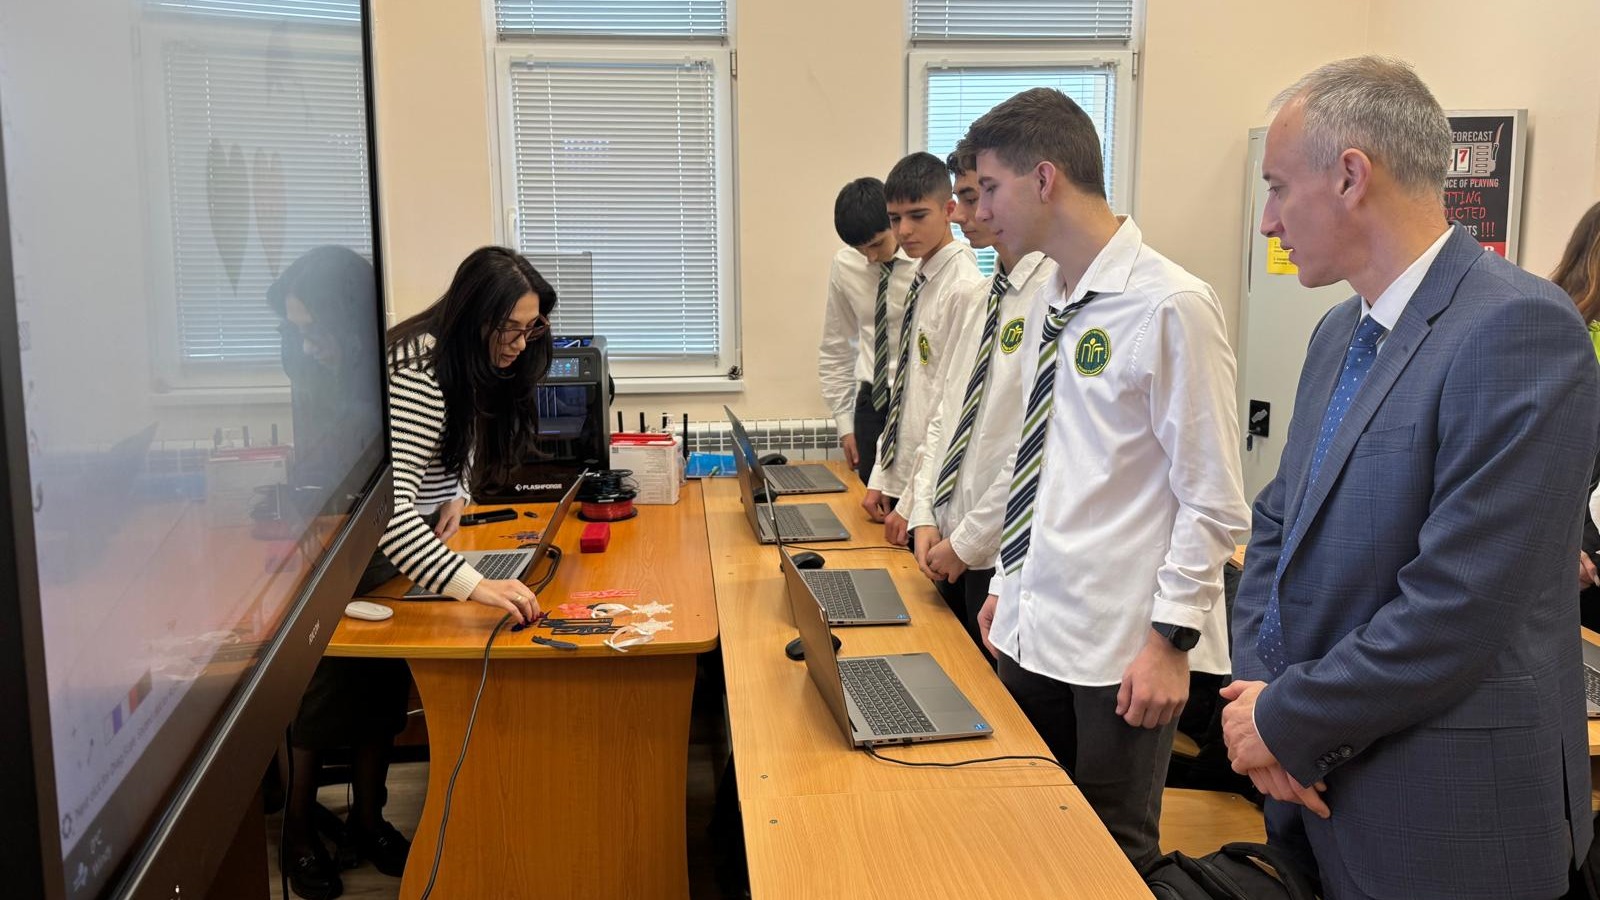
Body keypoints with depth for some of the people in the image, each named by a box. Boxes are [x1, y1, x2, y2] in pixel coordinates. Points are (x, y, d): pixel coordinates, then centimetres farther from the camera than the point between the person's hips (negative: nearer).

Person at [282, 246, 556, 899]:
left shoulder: (482, 363, -6)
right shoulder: (415, 371, -35)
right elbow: (386, 503, -43)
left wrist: (458, 495, -6)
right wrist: (474, 585, -50)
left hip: (405, 544, 8)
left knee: (385, 681, 15)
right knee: (324, 689, 6)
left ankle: (368, 819, 31)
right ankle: (298, 832, 25)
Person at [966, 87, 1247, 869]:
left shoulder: (1170, 306, -16)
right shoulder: (1045, 305, 7)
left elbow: (1213, 500, -15)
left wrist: (1171, 638, -15)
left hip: (1122, 647, -7)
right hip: (1031, 628, 7)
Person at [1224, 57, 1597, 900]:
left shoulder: (1518, 329, -19)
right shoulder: (1340, 331, 7)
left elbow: (1458, 607, -24)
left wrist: (1285, 721, -14)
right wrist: (1257, 685, -5)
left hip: (1443, 820, -7)